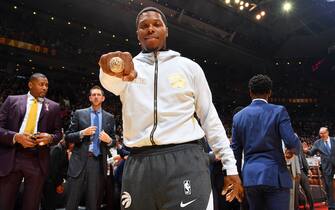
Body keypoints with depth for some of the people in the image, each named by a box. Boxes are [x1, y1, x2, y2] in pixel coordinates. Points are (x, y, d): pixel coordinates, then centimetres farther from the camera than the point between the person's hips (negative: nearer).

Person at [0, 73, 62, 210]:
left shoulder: (53, 107, 10)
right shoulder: (12, 100, 7)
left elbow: (58, 133, 13)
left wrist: (50, 138, -10)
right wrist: (16, 137, -16)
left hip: (37, 160, 1)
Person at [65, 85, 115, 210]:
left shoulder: (109, 118, 11)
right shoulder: (79, 113, 7)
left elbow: (113, 142, 15)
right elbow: (68, 137, 5)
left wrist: (109, 140, -7)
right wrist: (82, 133, -12)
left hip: (99, 163, 1)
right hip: (80, 161, -1)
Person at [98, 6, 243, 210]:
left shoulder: (189, 66, 10)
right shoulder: (129, 66, 11)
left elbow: (209, 117, 9)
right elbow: (114, 83, -14)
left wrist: (230, 166, 5)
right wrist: (114, 72, -39)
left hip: (185, 161, -1)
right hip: (139, 165, 2)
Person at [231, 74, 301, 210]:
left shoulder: (238, 116, 6)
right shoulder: (278, 111, -4)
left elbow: (235, 150, 8)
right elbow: (292, 143, -11)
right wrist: (295, 148, 13)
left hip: (250, 176, 4)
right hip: (275, 176, -4)